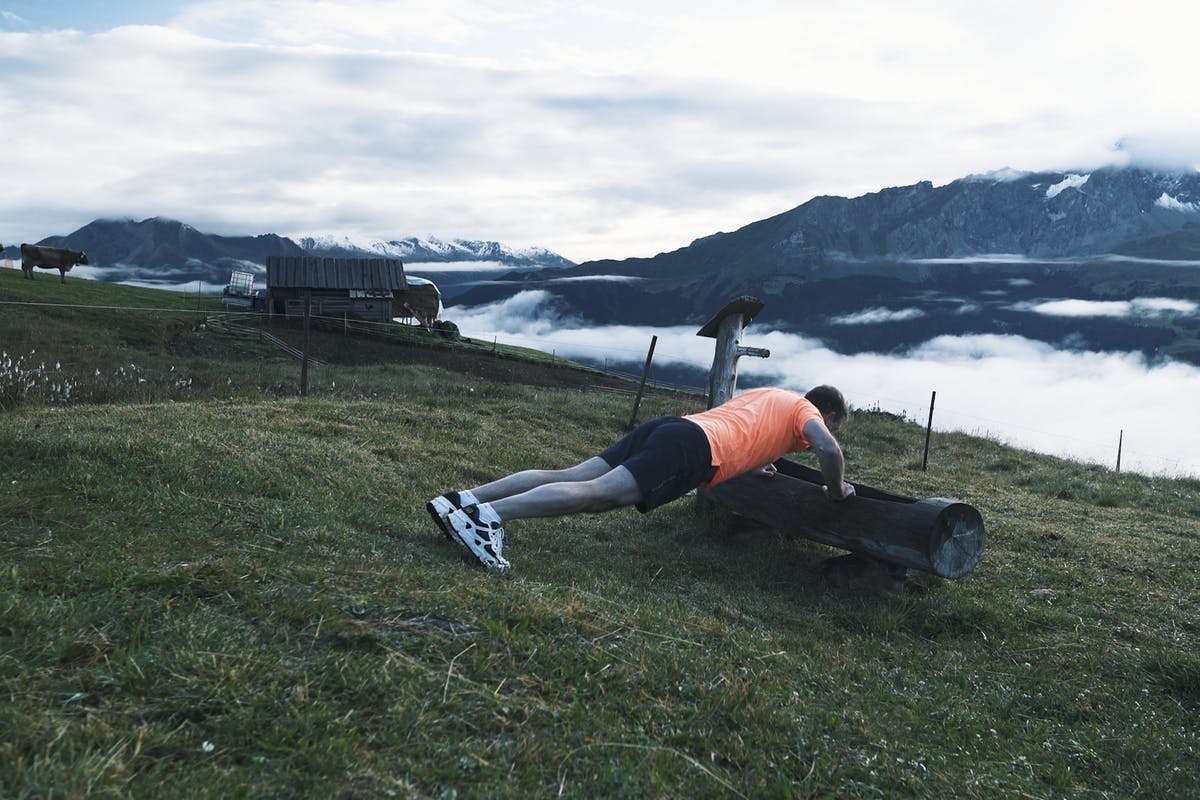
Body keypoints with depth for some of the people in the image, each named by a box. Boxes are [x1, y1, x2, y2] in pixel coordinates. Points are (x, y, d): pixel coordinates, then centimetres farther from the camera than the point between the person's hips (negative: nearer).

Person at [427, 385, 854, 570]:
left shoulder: (765, 394, 38)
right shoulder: (804, 409, 16)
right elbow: (830, 449, -3)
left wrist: (750, 460, 58)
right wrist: (836, 490, 14)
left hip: (668, 425, 8)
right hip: (697, 449, -8)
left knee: (572, 476, -5)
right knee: (601, 492, -23)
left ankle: (463, 501, -17)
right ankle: (488, 515, -41)